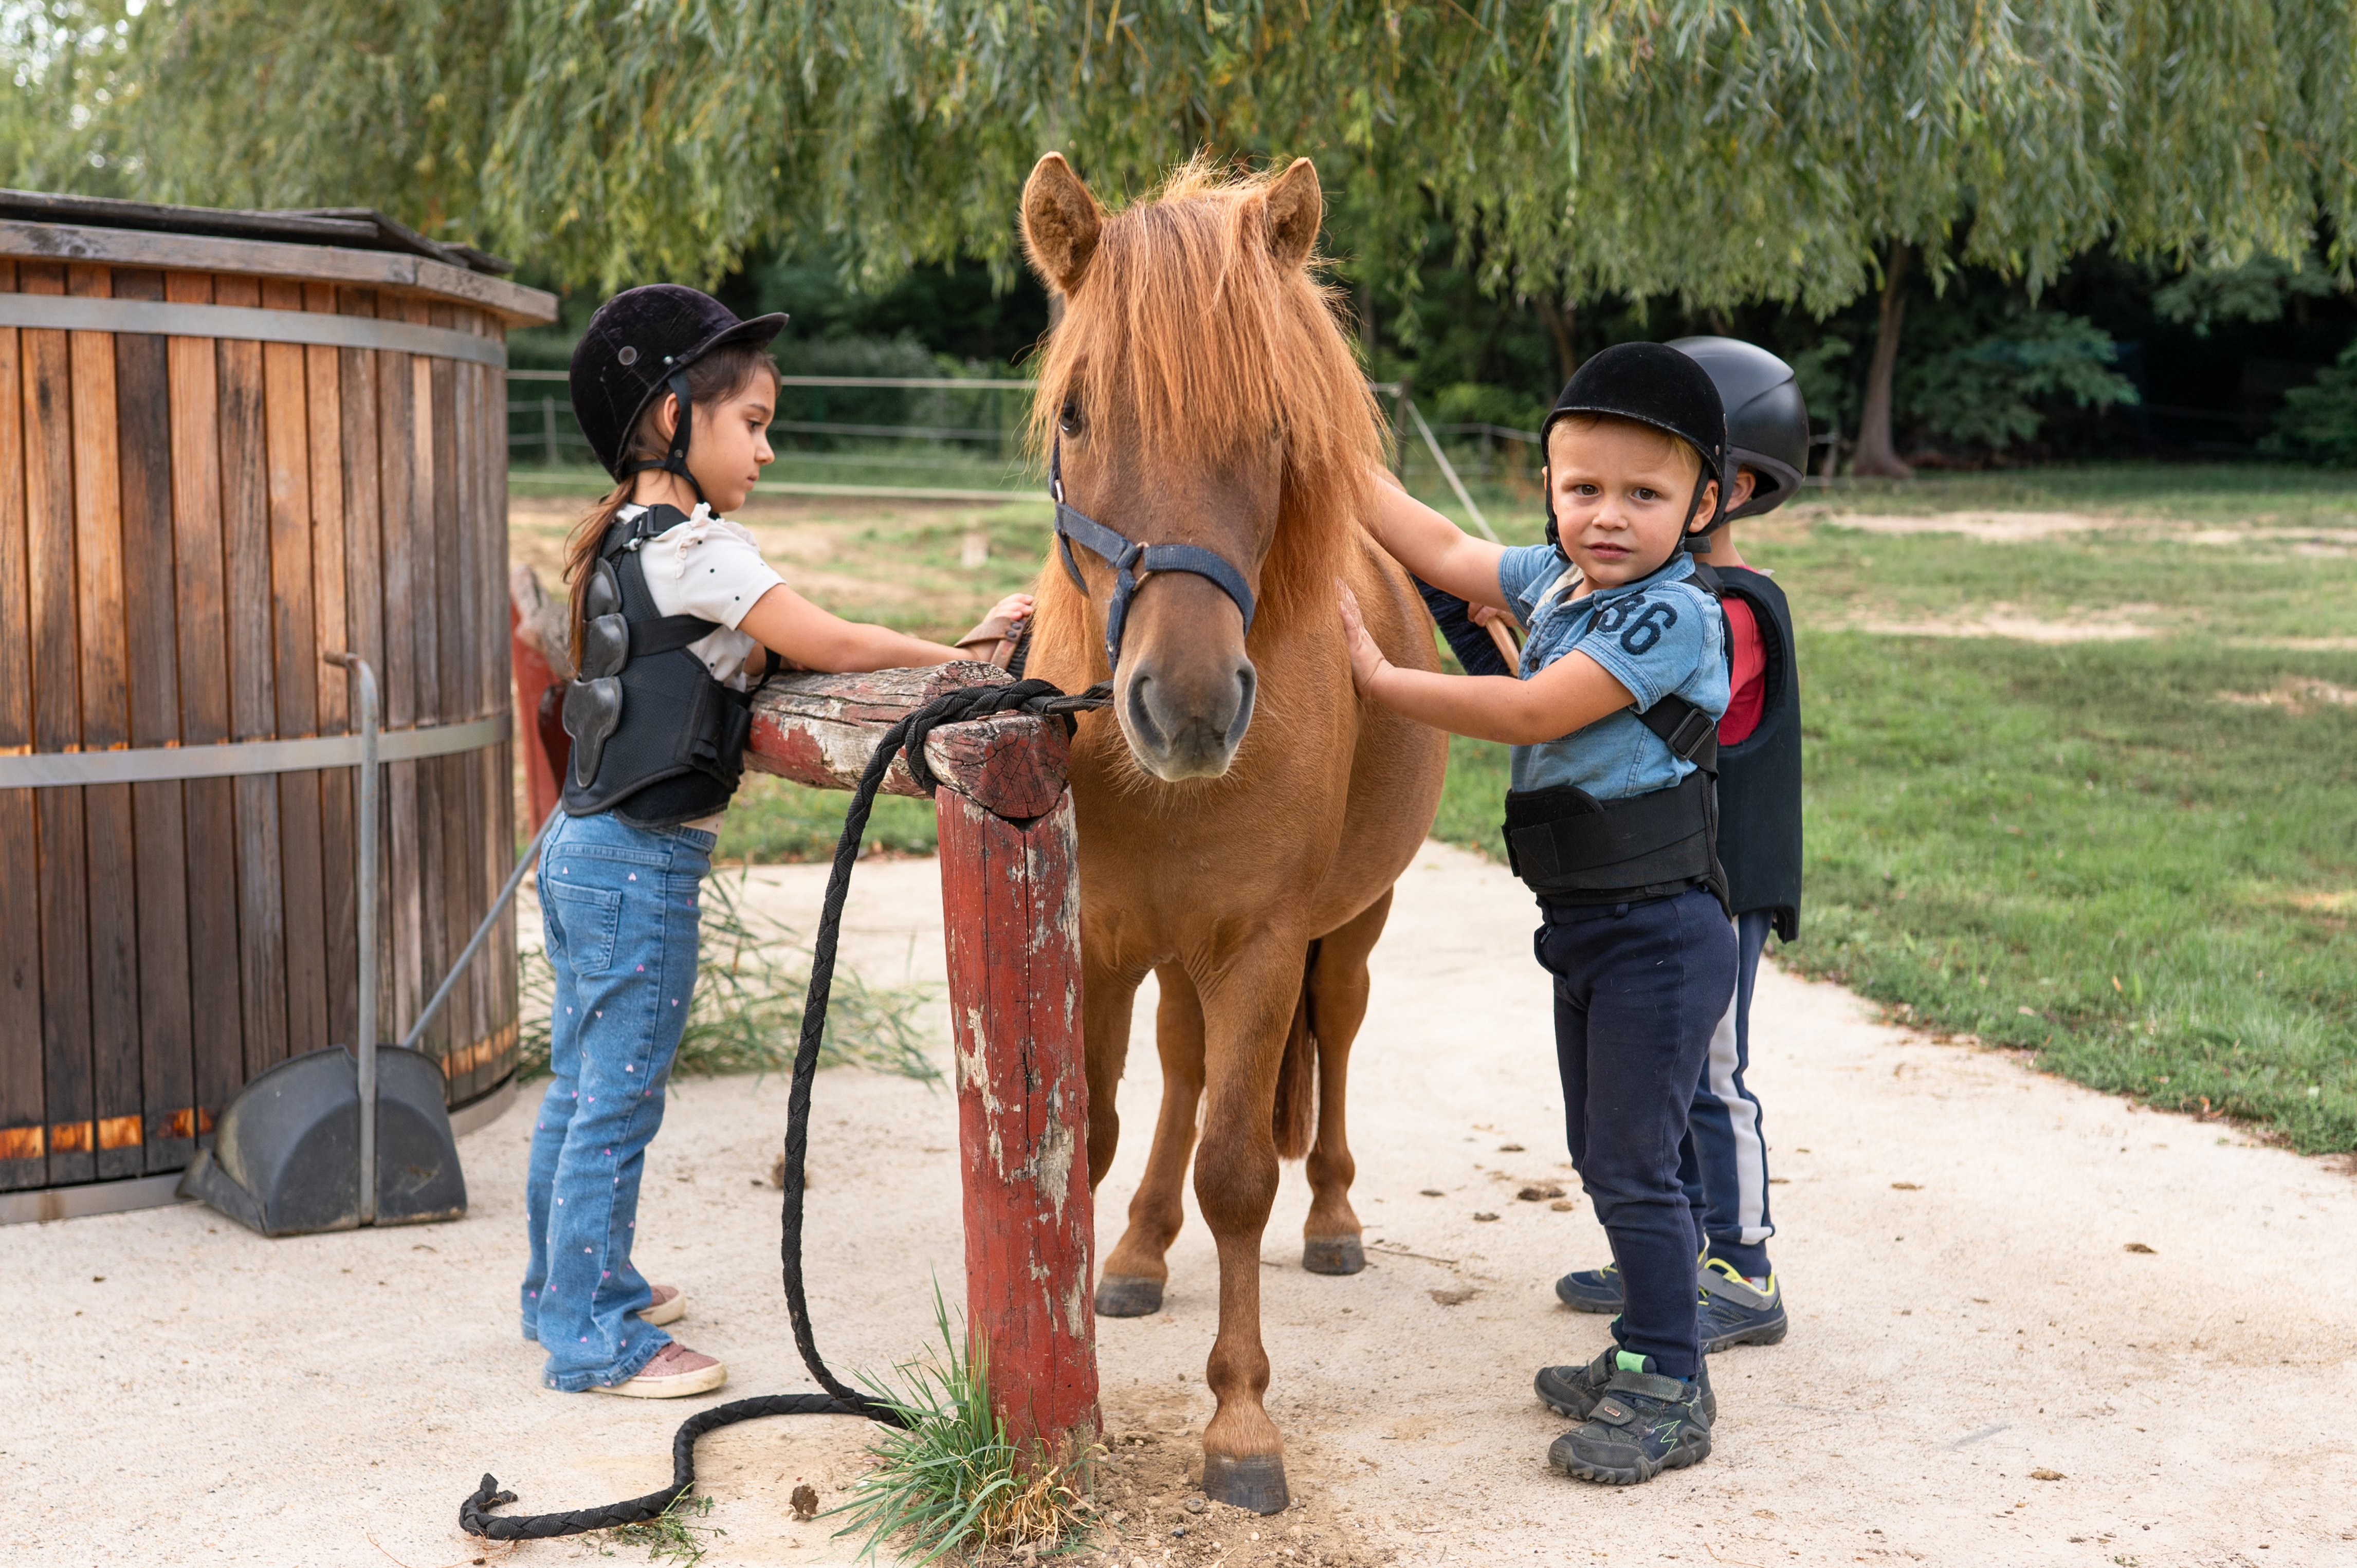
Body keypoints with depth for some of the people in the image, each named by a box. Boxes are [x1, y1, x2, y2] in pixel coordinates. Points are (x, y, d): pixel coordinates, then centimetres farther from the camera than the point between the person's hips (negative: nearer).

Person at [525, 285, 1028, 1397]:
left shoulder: (625, 542, 11)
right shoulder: (695, 547, -18)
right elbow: (833, 646, -18)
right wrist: (960, 654, -8)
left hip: (585, 846, 10)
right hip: (644, 864, -10)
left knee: (579, 1086, 20)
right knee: (616, 1106, 0)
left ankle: (570, 1285, 35)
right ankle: (593, 1338, 10)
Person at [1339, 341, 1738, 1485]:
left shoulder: (1674, 614, -18)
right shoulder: (1556, 581, 8)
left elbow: (1531, 714, -22)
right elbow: (1447, 554, 19)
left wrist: (1381, 680, -14)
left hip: (1658, 931, -9)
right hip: (1585, 923, 9)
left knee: (1630, 1165, -4)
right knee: (1601, 1156, 17)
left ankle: (1671, 1395, 8)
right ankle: (1649, 1352, 31)